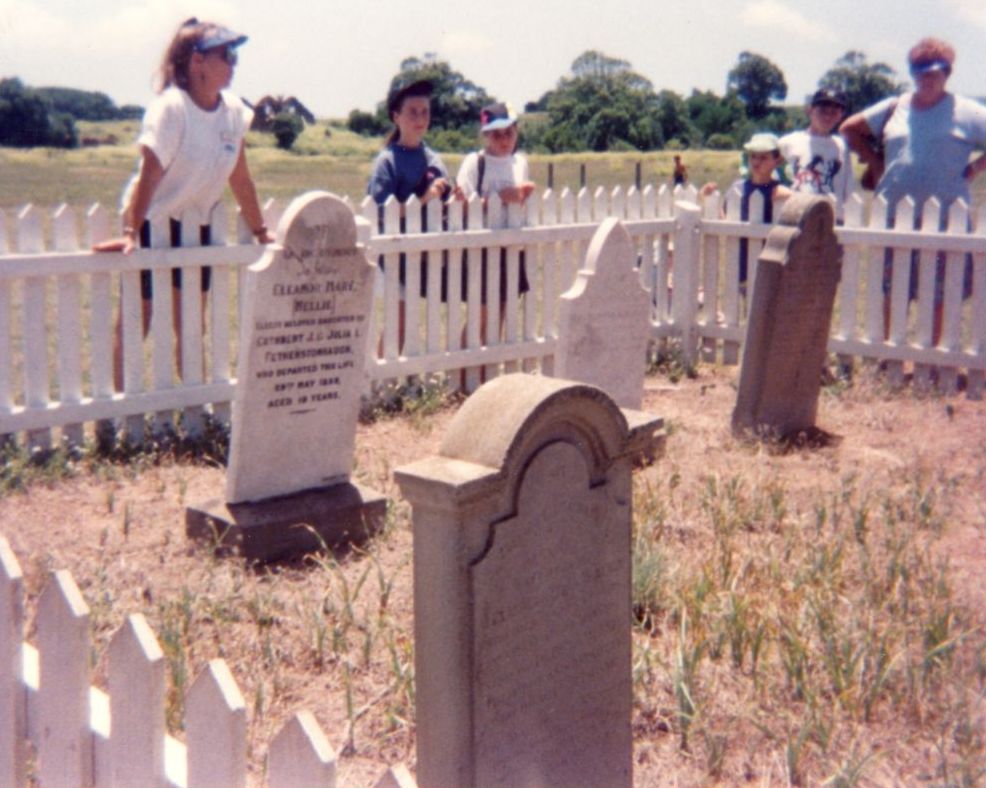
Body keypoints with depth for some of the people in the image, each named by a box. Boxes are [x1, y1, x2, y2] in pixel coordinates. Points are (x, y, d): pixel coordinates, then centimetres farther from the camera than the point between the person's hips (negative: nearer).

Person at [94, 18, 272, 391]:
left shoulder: (233, 110, -2)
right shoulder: (171, 108, -21)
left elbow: (240, 177, 5)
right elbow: (150, 173, -24)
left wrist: (261, 231, 8)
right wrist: (130, 234, -29)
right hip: (153, 223, -6)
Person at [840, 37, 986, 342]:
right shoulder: (895, 107, 12)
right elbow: (850, 128, 21)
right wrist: (875, 163, 11)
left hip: (944, 220, -3)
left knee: (938, 296, 3)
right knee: (892, 293, 6)